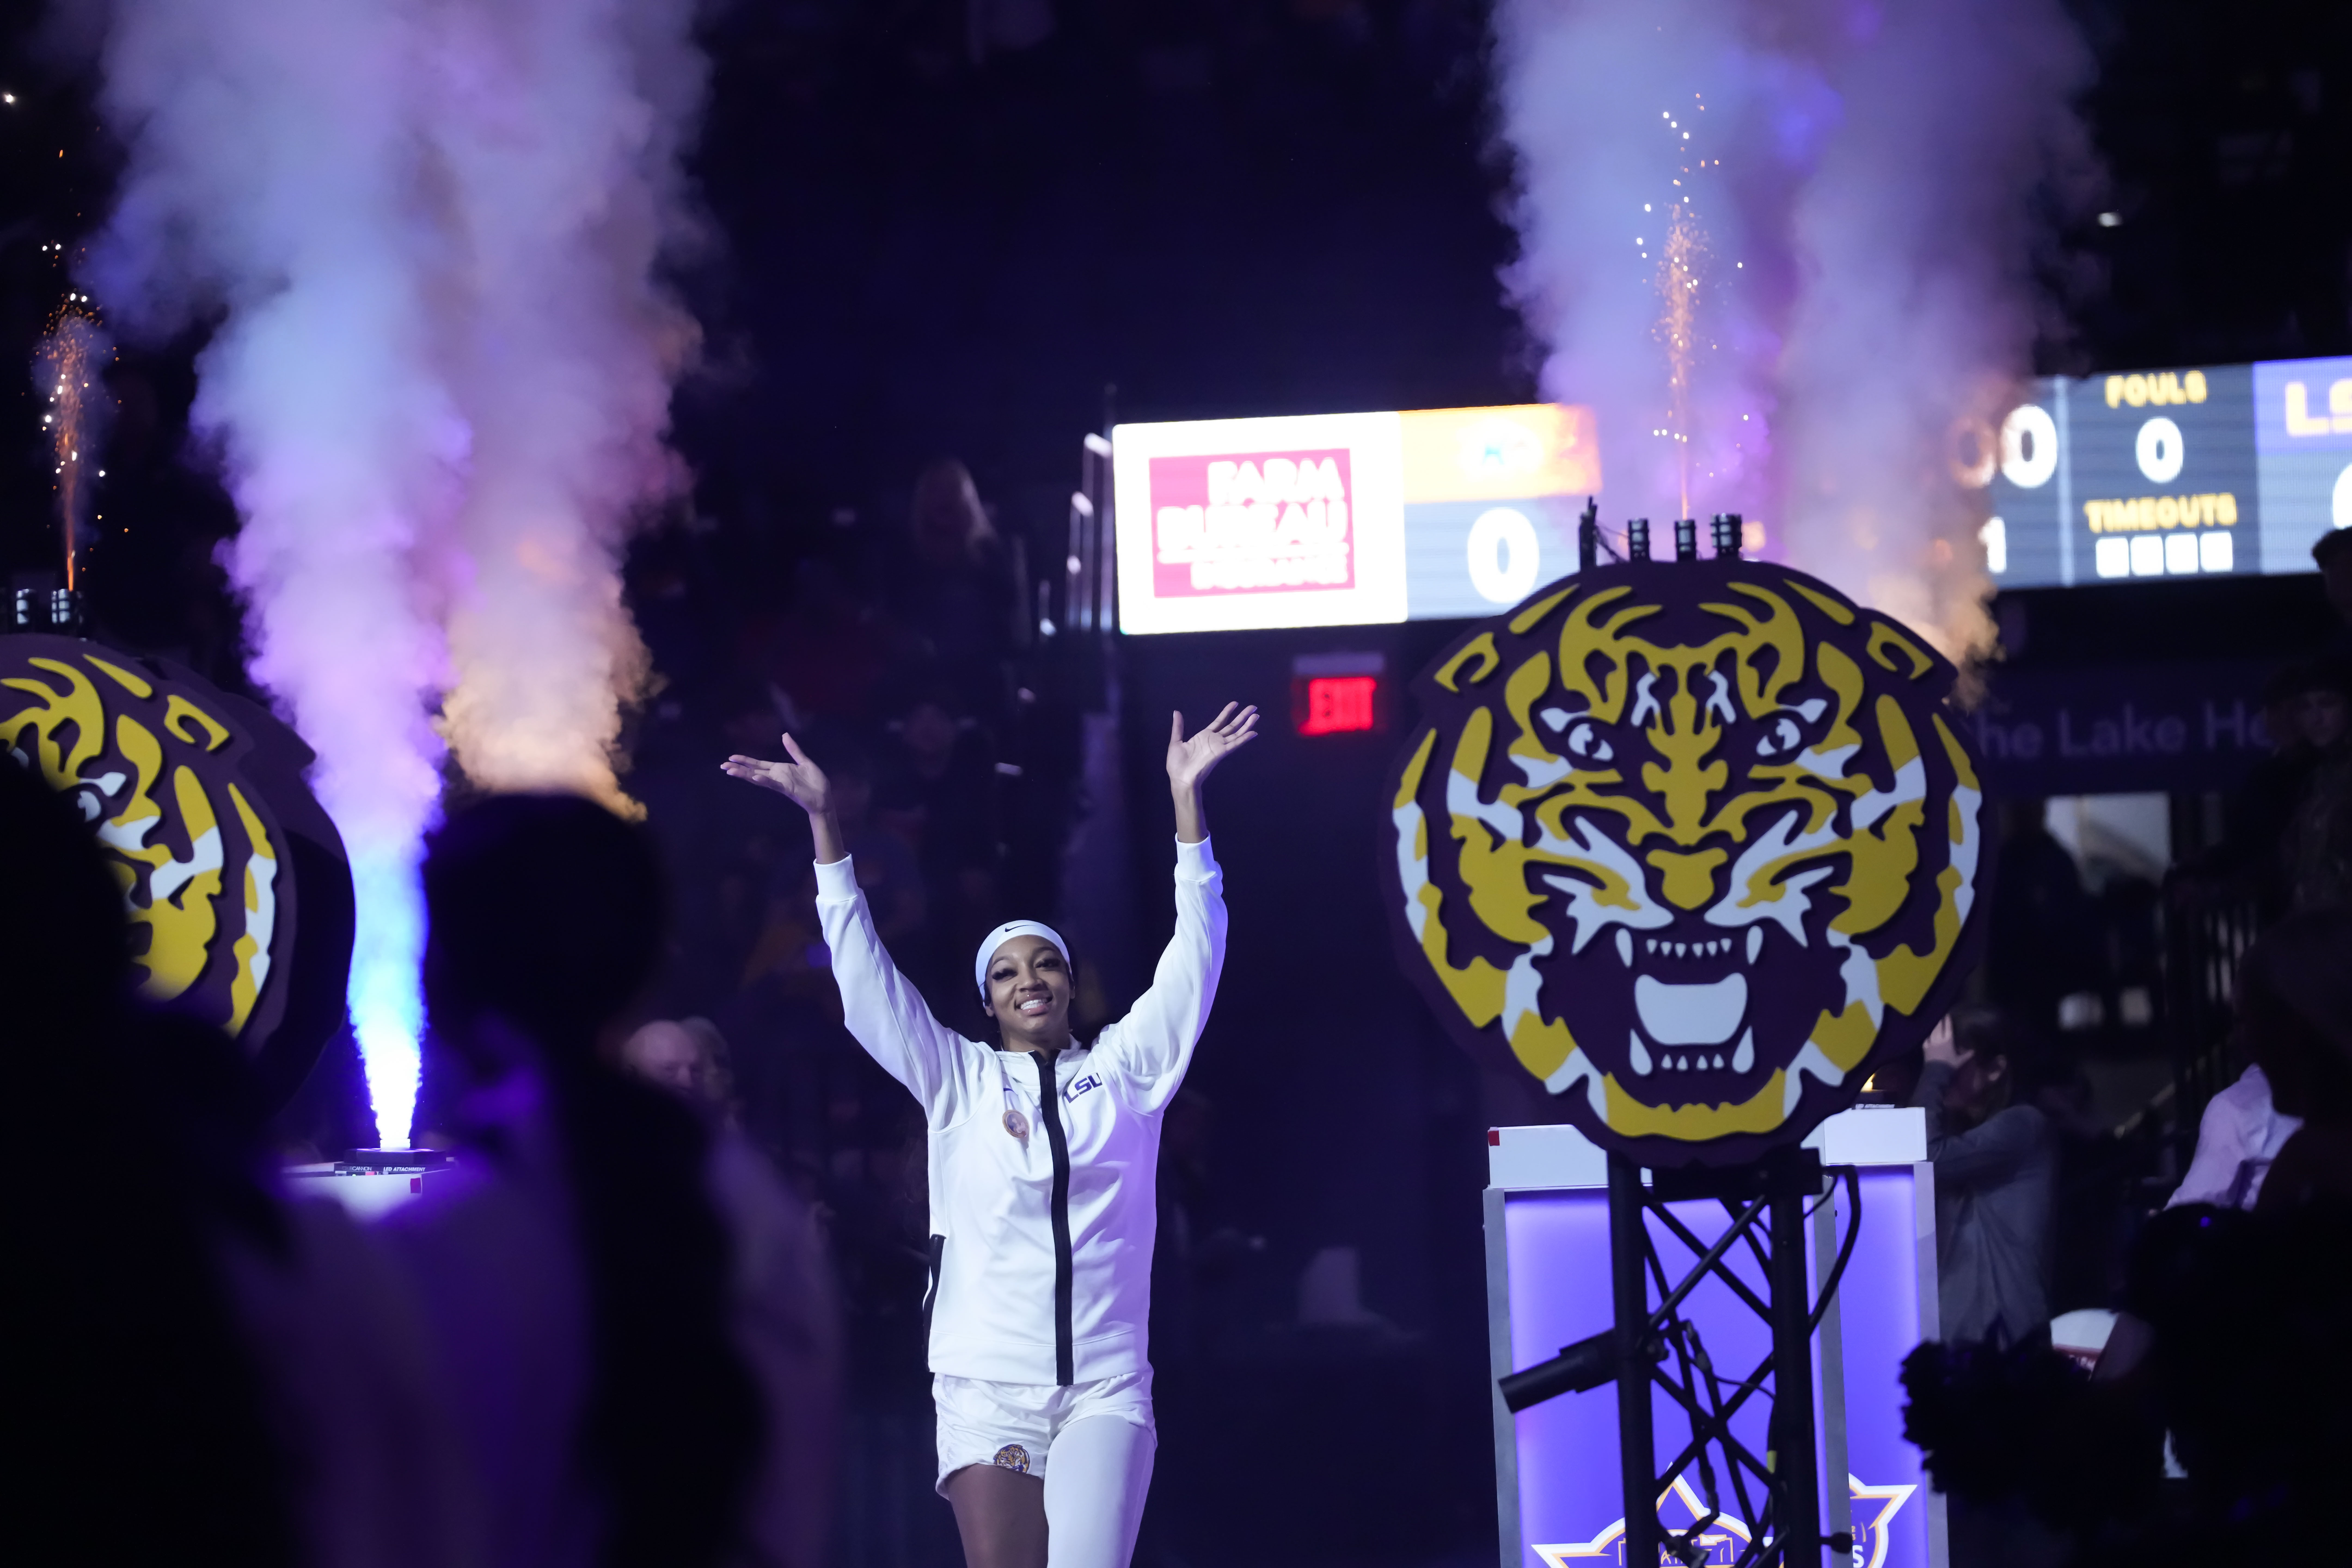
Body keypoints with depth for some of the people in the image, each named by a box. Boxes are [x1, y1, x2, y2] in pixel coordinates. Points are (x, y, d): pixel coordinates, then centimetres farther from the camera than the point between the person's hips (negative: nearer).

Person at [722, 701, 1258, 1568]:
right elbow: (864, 973, 7)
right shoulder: (957, 1079, 12)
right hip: (987, 1389, 0)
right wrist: (825, 824, 0)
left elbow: (1192, 959, 6)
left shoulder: (1125, 1069, 12)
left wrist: (1186, 800, 0)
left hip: (1105, 1389, 0)